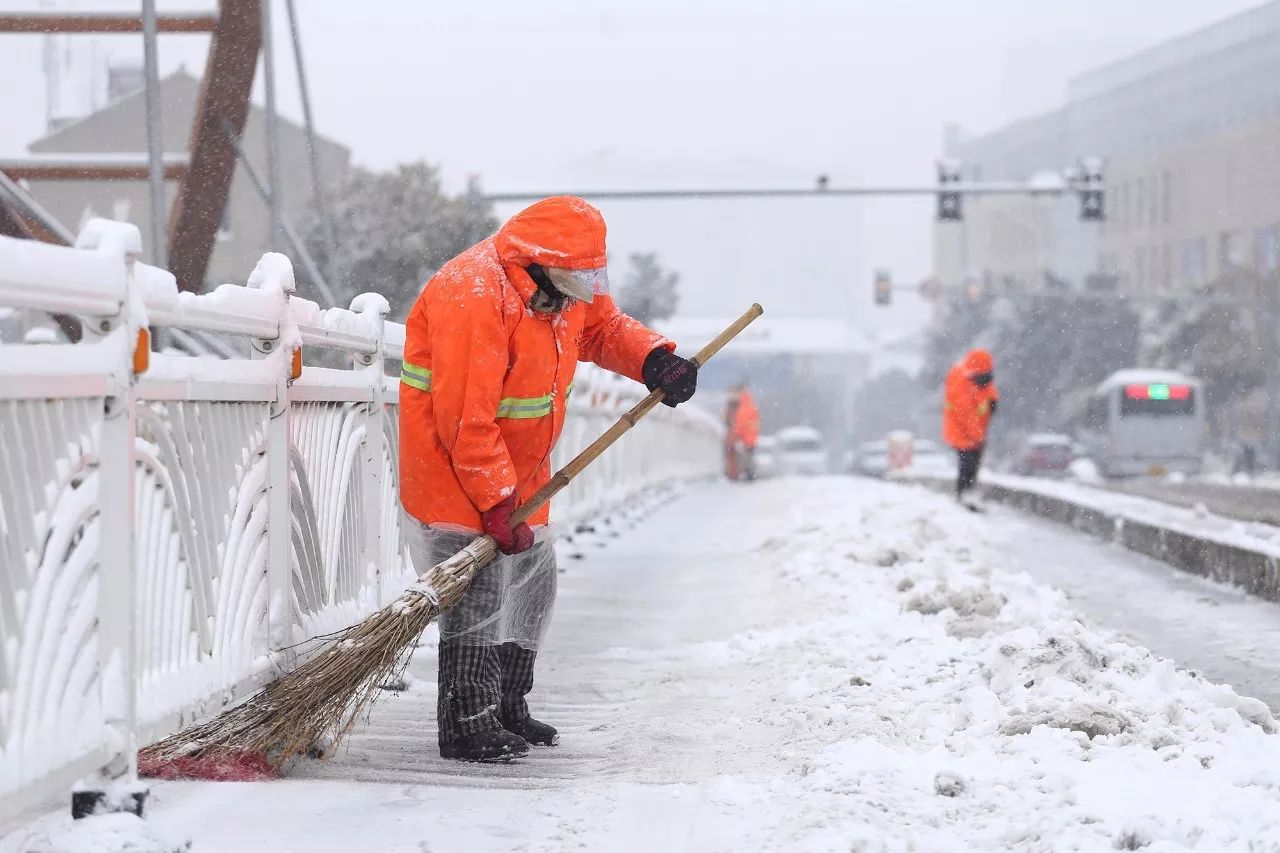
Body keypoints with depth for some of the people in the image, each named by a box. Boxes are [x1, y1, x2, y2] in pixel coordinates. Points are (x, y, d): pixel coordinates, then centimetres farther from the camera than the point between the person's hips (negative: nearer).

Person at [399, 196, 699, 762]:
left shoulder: (563, 288, -3)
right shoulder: (475, 297, -31)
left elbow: (603, 327, 15)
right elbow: (466, 420, -31)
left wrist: (654, 361, -7)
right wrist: (495, 503, -29)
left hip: (519, 466, 10)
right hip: (451, 466, -10)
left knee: (532, 579, 15)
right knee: (477, 586, -16)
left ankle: (505, 709, 27)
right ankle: (468, 724, -11)